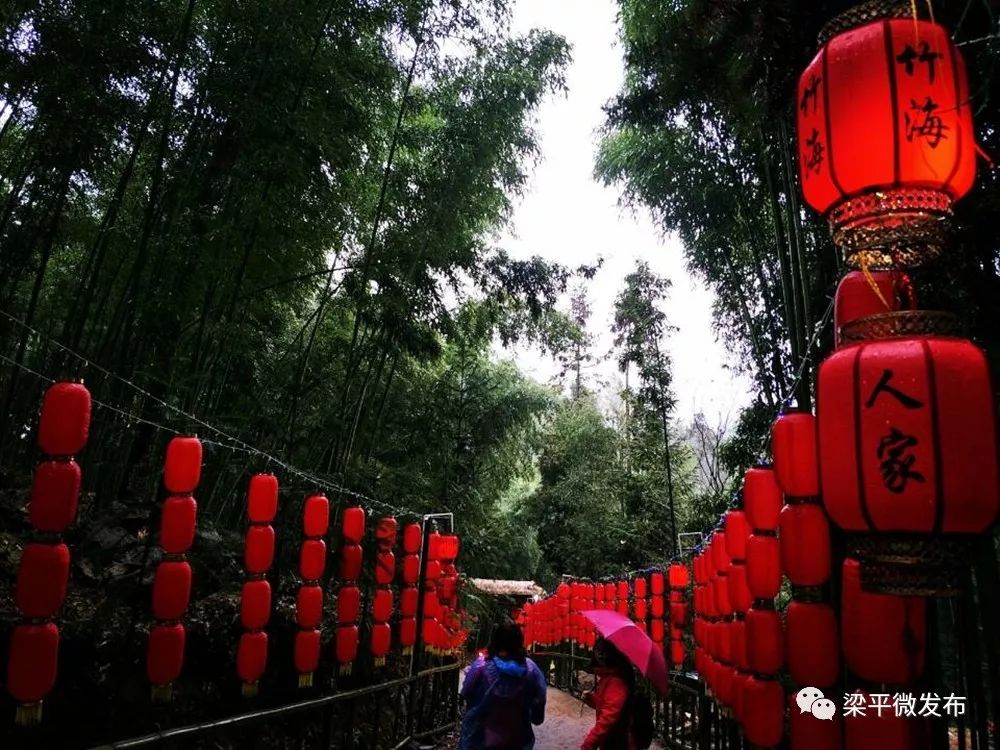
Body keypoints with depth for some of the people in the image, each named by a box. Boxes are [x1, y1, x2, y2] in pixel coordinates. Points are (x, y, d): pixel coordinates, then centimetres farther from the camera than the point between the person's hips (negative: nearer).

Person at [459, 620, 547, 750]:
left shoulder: (481, 665, -17)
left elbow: (466, 694, -5)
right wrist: (536, 718, 15)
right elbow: (539, 700, -5)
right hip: (517, 740, 2)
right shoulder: (531, 669, -12)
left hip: (481, 738, -2)